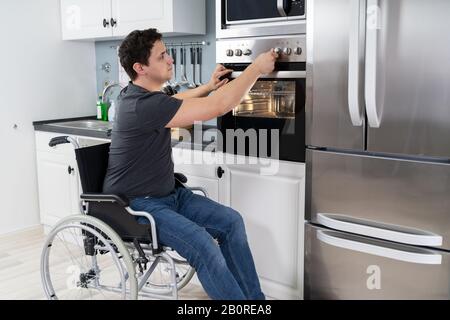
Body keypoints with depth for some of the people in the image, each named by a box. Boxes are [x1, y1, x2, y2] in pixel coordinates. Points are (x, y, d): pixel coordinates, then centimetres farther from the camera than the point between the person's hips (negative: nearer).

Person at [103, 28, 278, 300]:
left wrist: (209, 86, 17)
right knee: (203, 245, -29)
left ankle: (253, 296, 7)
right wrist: (257, 67, -17)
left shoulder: (140, 95, 6)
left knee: (231, 221, 0)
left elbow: (173, 103, 31)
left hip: (168, 195, 10)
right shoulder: (144, 105, -27)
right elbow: (219, 106, -28)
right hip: (136, 205, -10)